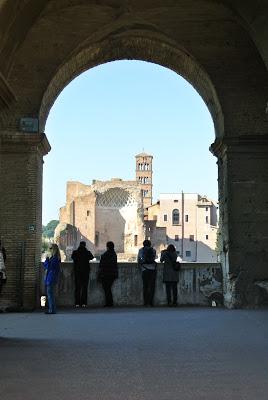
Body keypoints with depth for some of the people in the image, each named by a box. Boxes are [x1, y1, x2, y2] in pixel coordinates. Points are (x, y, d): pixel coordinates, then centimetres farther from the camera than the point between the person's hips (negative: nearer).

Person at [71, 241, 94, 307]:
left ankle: (77, 303, 4)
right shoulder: (87, 252, -7)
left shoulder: (75, 252, -6)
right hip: (85, 272, -1)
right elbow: (92, 257, 13)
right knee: (84, 287, 5)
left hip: (77, 272, 1)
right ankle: (84, 303, 1)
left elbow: (72, 257, 14)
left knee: (77, 287, 6)